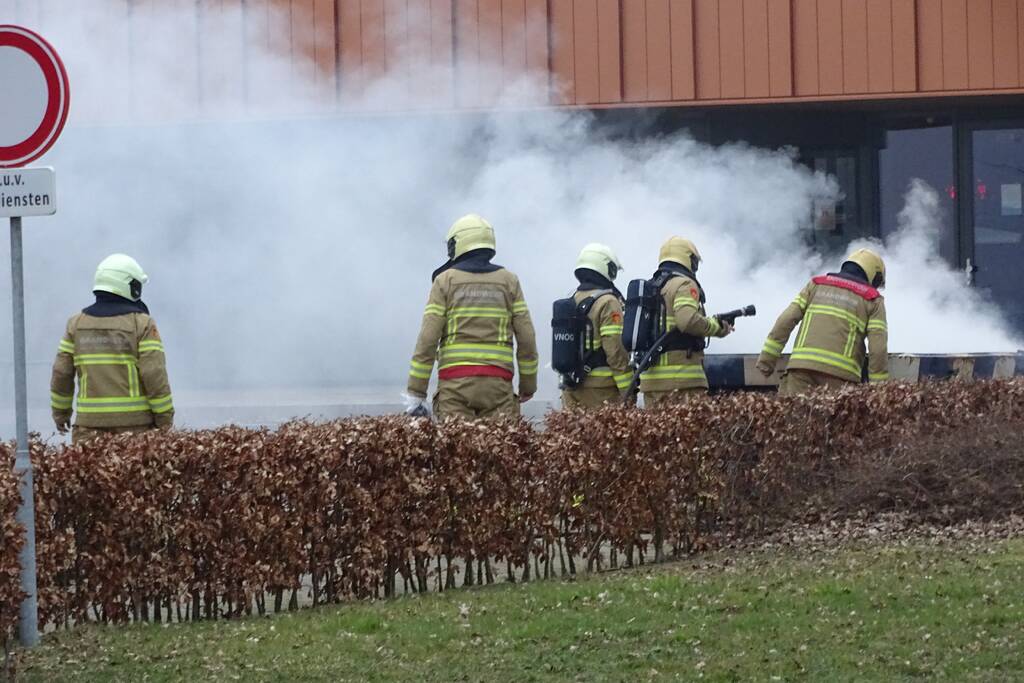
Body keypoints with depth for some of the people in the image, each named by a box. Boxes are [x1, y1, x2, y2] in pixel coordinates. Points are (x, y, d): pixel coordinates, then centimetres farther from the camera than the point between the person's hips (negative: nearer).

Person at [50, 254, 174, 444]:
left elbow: (62, 372, 6)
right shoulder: (142, 324, -4)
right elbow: (154, 374, -9)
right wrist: (165, 420, -1)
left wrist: (61, 411, 20)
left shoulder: (77, 323, 6)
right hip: (135, 423, -2)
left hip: (91, 424, 2)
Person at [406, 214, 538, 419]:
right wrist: (528, 384, 17)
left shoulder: (445, 281, 4)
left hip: (455, 382, -1)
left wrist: (416, 393, 0)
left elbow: (427, 339, -2)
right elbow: (526, 338, 7)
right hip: (497, 384, 2)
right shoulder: (509, 281, 10)